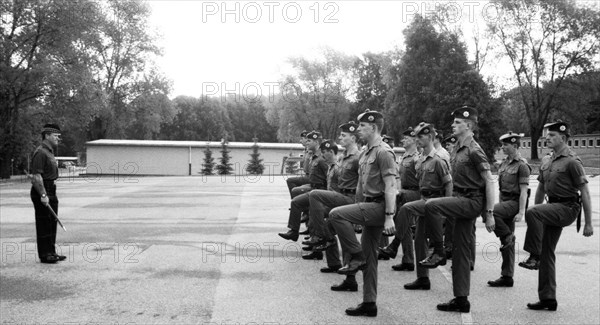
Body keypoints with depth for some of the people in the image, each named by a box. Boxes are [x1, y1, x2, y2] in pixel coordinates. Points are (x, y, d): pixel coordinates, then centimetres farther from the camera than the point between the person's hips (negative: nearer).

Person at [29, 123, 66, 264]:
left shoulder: (49, 152, 17)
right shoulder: (41, 153, -16)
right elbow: (36, 176, -22)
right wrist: (43, 195, -25)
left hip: (50, 191, 10)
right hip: (42, 193, -10)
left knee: (52, 224, 13)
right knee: (44, 225, -4)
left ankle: (51, 252, 20)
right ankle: (44, 255, 3)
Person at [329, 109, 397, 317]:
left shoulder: (383, 152, -12)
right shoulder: (366, 153, 17)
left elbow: (390, 186, -18)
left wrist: (389, 217, -23)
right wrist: (359, 211, 19)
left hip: (378, 206, -9)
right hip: (368, 207, 9)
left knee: (336, 214, -24)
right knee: (369, 258, 11)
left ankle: (356, 257, -10)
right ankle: (369, 304, 19)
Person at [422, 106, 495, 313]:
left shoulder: (474, 151, -12)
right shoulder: (457, 149, 14)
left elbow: (489, 182, -15)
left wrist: (489, 214, -17)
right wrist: (452, 200, 19)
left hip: (472, 201, -9)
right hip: (461, 199, 9)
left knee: (431, 205, -28)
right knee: (461, 253, 10)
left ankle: (439, 253, -13)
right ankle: (461, 300, 17)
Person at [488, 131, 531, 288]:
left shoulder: (522, 165, -10)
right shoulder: (504, 163, 13)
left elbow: (523, 191, -15)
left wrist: (521, 212, -20)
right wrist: (500, 204, 17)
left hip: (515, 202, -8)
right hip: (504, 201, 8)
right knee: (507, 243, 8)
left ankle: (507, 236, -9)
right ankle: (507, 277, 14)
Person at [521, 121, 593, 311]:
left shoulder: (572, 161, -10)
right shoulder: (546, 161, 13)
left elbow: (584, 192, -12)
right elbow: (541, 189, 21)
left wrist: (588, 223, -14)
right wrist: (536, 221, 23)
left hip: (568, 208, -8)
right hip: (553, 208, 8)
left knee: (532, 213, -31)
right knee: (547, 253, 7)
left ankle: (534, 256, -19)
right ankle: (548, 299, 15)